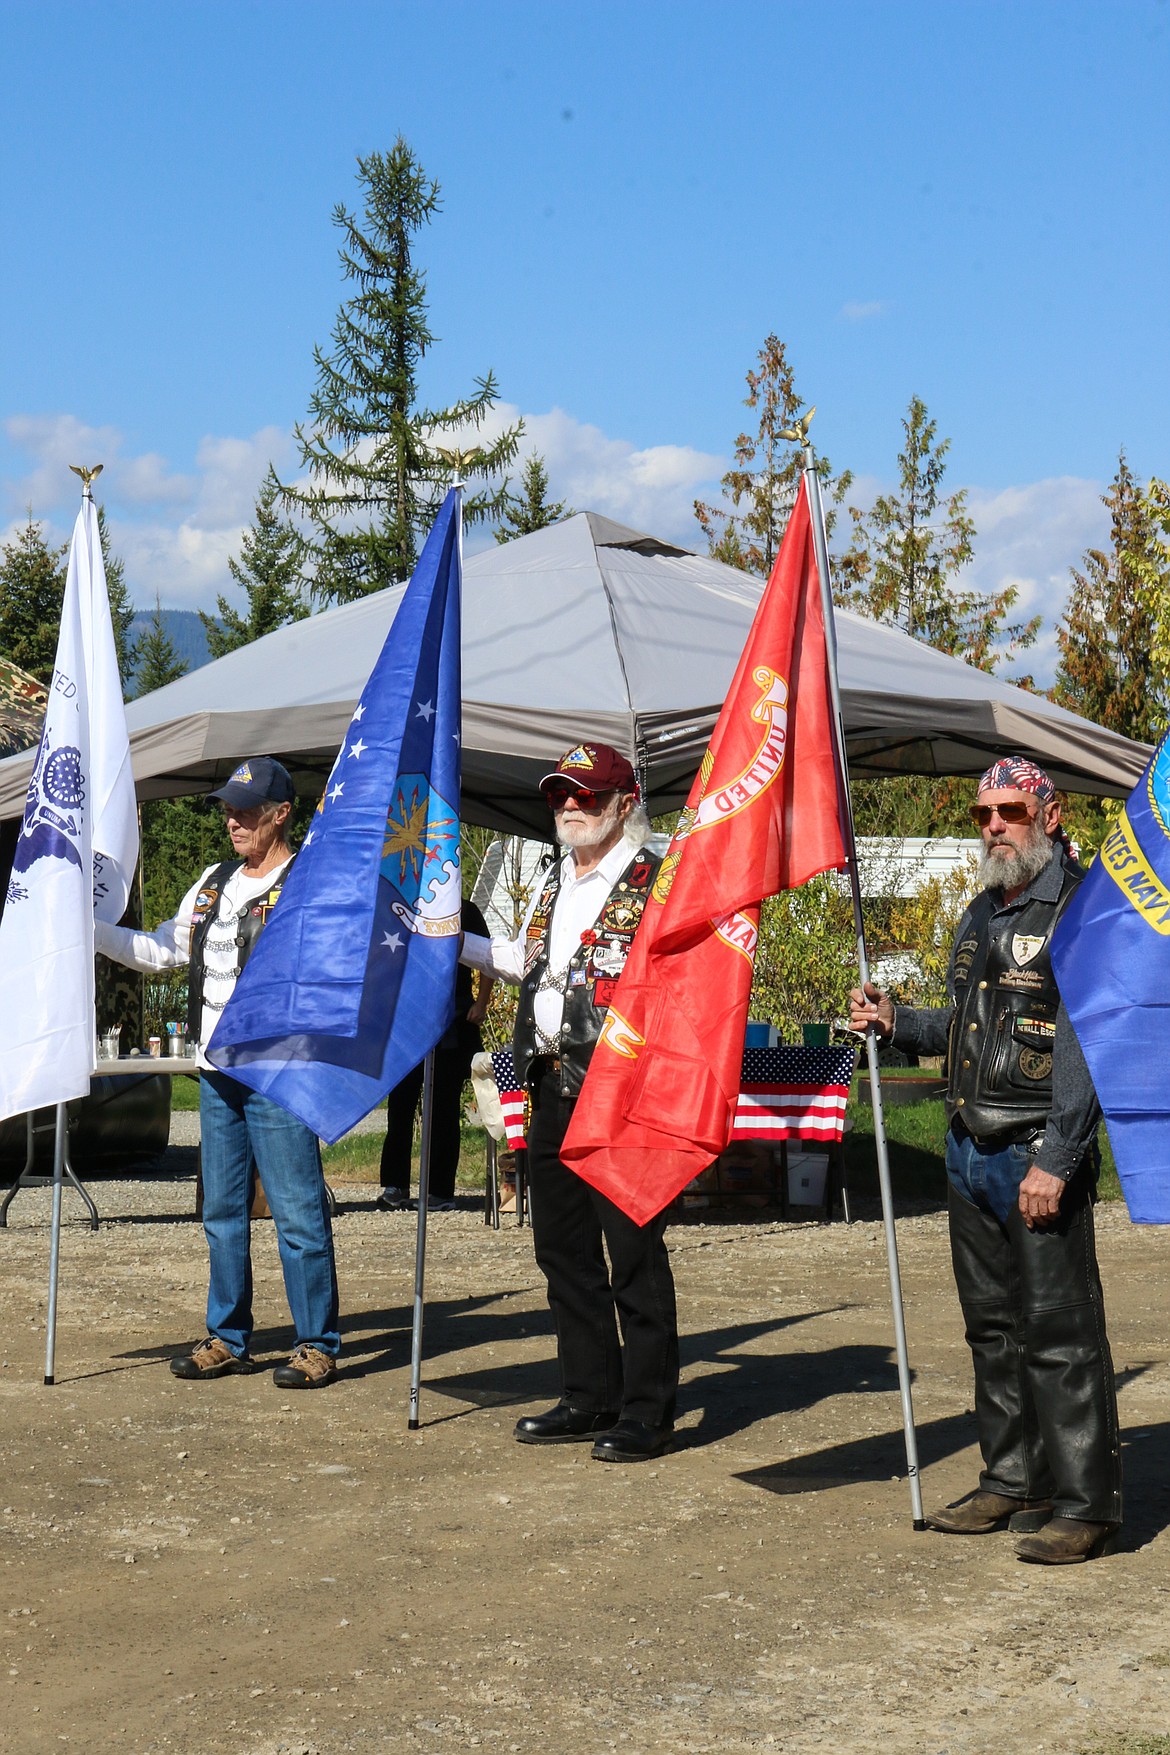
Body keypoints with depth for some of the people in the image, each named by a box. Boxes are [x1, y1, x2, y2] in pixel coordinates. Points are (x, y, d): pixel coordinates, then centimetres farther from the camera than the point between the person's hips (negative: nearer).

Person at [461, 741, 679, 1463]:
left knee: (634, 1251, -4)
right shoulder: (553, 883, 18)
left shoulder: (658, 882, -6)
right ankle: (590, 1397, 24)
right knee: (564, 1247, 13)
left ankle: (648, 1410, 4)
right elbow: (524, 961, 32)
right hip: (553, 1085, 8)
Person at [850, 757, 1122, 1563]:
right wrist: (897, 1021, 11)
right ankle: (1013, 1482, 24)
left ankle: (1084, 1503, 0)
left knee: (1060, 1331, -7)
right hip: (971, 1154, 9)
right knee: (995, 1328, 14)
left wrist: (1056, 1161, -22)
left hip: (1041, 1160, -8)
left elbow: (1083, 1043, -17)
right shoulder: (981, 915, 17)